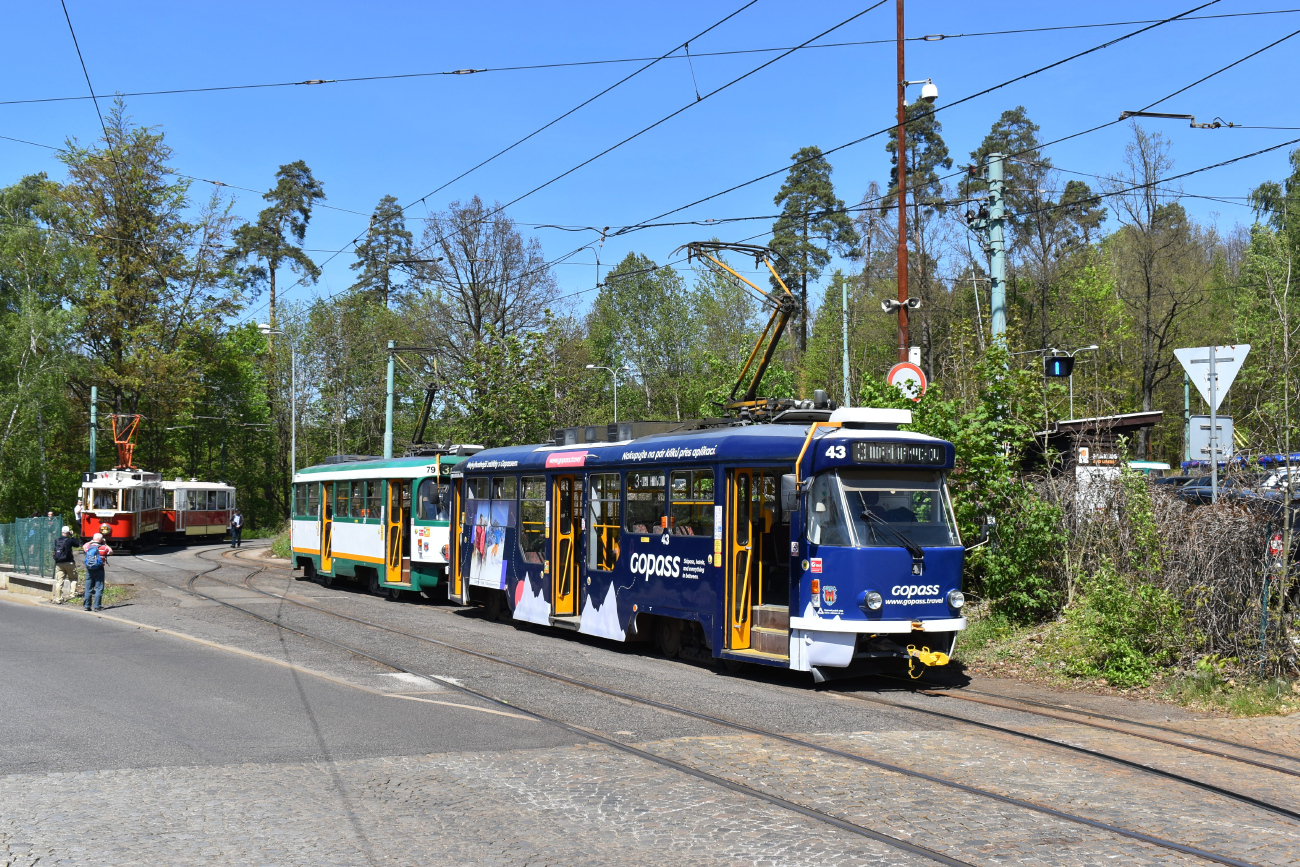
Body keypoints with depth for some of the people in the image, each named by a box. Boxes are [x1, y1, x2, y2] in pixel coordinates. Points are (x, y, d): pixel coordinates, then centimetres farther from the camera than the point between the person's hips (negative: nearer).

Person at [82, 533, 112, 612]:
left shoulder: (88, 547, 2)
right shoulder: (103, 548, -9)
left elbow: (84, 546, 26)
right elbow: (111, 551, 9)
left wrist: (91, 541, 29)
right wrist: (105, 544, 14)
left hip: (89, 570, 4)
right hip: (99, 570, -4)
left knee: (88, 588, 11)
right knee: (99, 588, 0)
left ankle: (86, 605, 14)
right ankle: (97, 606, -4)